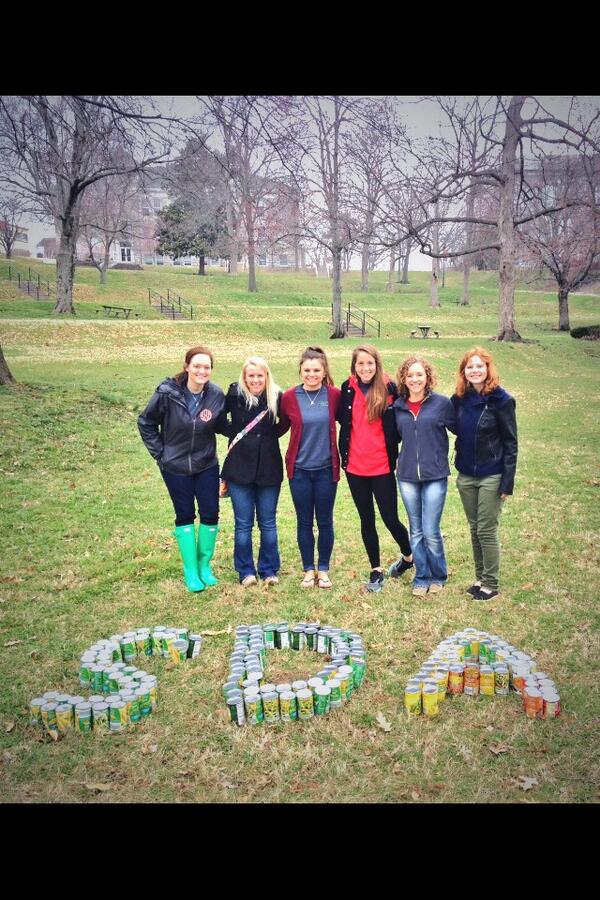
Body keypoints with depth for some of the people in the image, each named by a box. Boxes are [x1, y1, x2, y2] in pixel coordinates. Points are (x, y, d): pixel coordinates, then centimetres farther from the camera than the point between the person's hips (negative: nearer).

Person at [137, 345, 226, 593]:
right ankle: (190, 571, 21)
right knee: (185, 515, 9)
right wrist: (159, 452, -6)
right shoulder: (167, 393, -18)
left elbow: (221, 426, 1)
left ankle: (204, 565, 27)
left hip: (207, 465, 2)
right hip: (175, 466, -2)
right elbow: (146, 423, -5)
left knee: (210, 514, 5)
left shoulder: (216, 395, -12)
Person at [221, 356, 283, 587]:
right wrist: (232, 431, -2)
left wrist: (269, 436, -3)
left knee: (268, 523, 11)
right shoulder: (235, 394, -6)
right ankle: (246, 571, 23)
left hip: (269, 469, 1)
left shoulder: (277, 397, -4)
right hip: (240, 468, 0)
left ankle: (269, 569, 26)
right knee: (243, 524, 8)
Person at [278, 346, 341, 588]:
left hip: (326, 468, 0)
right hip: (299, 469, 1)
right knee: (304, 522, 10)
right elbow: (282, 427, 9)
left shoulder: (334, 395, -6)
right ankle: (308, 570, 26)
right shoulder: (289, 397, -4)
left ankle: (323, 569, 26)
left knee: (324, 522, 10)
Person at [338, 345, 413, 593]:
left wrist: (393, 458, -6)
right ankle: (376, 570, 25)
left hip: (382, 467, -3)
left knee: (390, 519, 1)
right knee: (366, 520, 12)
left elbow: (396, 427, -2)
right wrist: (344, 456, 7)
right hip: (355, 467, 3)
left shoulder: (388, 388, -7)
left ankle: (408, 556, 30)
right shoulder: (348, 389, 2)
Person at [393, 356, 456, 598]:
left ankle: (438, 576, 20)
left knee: (431, 532, -2)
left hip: (435, 476, -3)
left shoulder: (442, 403, -4)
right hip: (407, 476, 3)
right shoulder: (398, 406, 6)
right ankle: (421, 577, 24)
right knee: (416, 531, 11)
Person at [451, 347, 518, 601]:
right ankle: (480, 579, 27)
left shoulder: (501, 400, -11)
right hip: (466, 476, 5)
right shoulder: (459, 399, 2)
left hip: (491, 477, -5)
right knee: (474, 530, 13)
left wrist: (507, 483, -13)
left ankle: (491, 585, 15)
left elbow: (510, 443, -10)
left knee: (487, 531, 1)